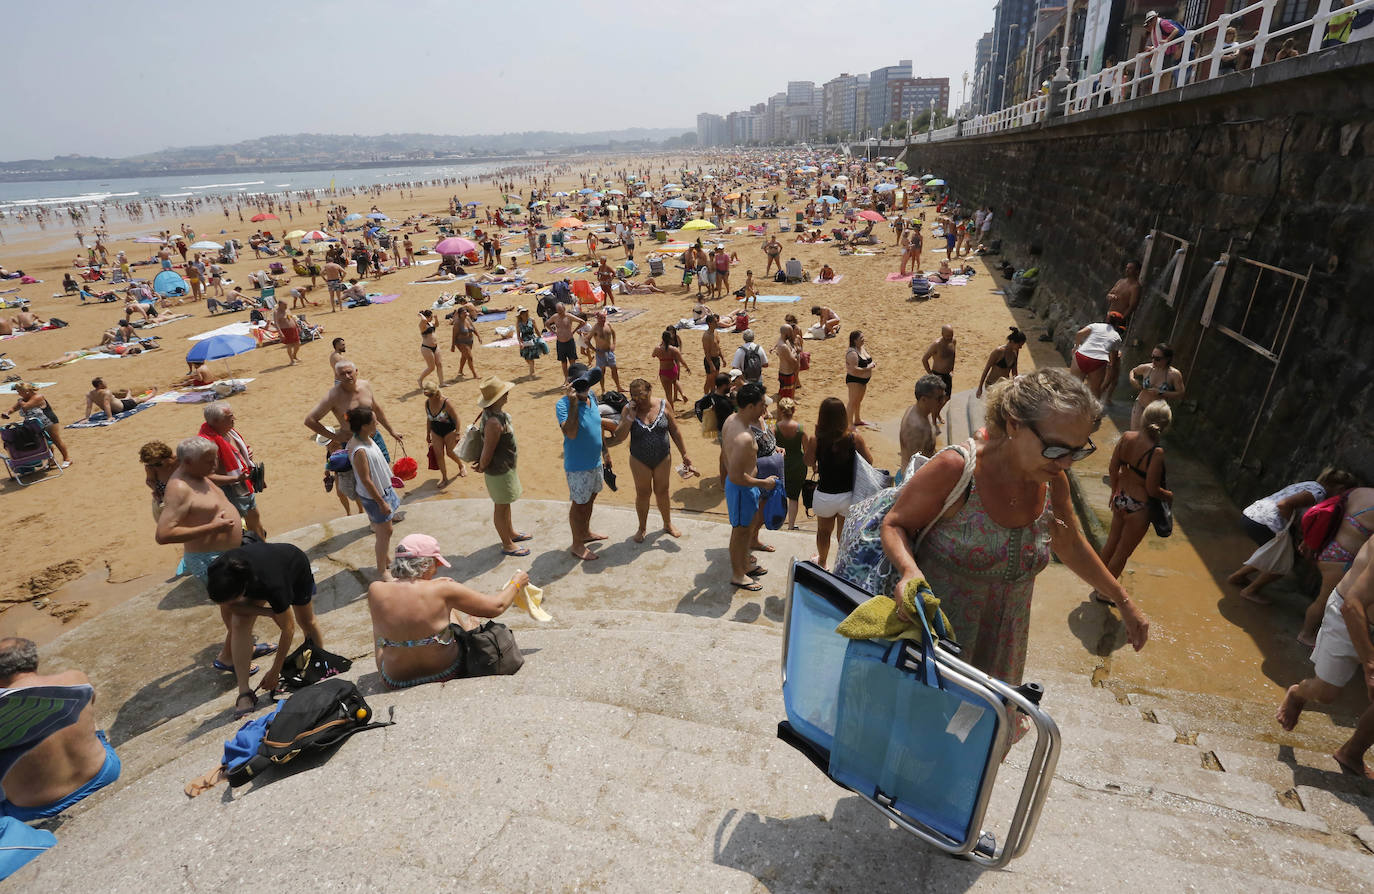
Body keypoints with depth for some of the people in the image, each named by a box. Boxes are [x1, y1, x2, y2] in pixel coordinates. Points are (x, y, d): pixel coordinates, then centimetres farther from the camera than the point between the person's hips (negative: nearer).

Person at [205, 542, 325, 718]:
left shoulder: (272, 586, -46)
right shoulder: (216, 572, -36)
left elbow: (288, 629, -31)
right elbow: (230, 607, -15)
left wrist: (275, 672, -22)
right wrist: (268, 612, -28)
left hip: (296, 564, -3)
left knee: (307, 623, 13)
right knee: (239, 623, -19)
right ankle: (244, 693, -16)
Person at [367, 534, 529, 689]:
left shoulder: (376, 591, -17)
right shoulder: (442, 590, -24)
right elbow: (497, 607, -14)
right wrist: (516, 583, 5)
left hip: (396, 682, 2)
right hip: (448, 673, -2)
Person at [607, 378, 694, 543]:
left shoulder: (662, 405, -9)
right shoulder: (628, 410, -12)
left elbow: (674, 431, -1)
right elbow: (619, 437, -18)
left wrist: (684, 454, 3)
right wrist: (630, 417, -27)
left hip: (663, 458, 1)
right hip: (640, 461, -1)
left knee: (662, 492, 14)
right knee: (642, 494, 13)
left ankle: (668, 524, 37)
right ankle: (642, 527, 35)